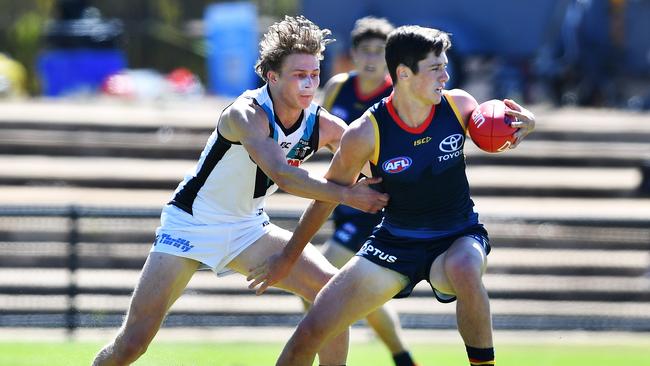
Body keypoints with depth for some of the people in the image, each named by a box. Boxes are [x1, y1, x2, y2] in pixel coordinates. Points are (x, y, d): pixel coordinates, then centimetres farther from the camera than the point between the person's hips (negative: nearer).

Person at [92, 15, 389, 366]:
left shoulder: (324, 126, -9)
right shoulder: (246, 114, -27)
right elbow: (282, 175, -41)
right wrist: (345, 195, -41)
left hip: (247, 228, 5)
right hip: (190, 225, -5)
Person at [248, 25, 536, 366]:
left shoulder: (459, 105, -13)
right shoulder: (365, 133, -18)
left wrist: (524, 122, -15)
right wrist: (288, 257, 6)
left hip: (458, 239, 0)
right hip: (396, 241, 1)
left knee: (464, 271, -40)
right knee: (312, 329, -7)